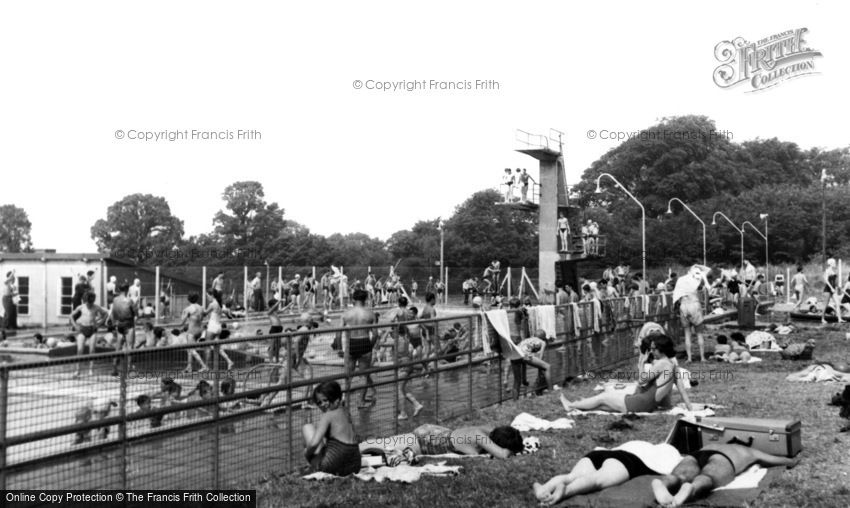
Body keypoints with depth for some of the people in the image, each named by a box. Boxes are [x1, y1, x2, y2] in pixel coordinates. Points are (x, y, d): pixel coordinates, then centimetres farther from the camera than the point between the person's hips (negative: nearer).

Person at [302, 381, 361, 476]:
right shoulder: (346, 415, 12)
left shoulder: (328, 415, -10)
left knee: (308, 427, 11)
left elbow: (314, 443, -19)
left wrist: (306, 453, 2)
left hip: (332, 468, -8)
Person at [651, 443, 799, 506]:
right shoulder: (750, 452, 40)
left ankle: (662, 483, -64)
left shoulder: (715, 444, 46)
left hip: (694, 455, 3)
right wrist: (793, 460, 74)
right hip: (721, 459, -3)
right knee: (707, 478, -35)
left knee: (679, 476, -29)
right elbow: (788, 462, 51)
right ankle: (691, 489, -71)